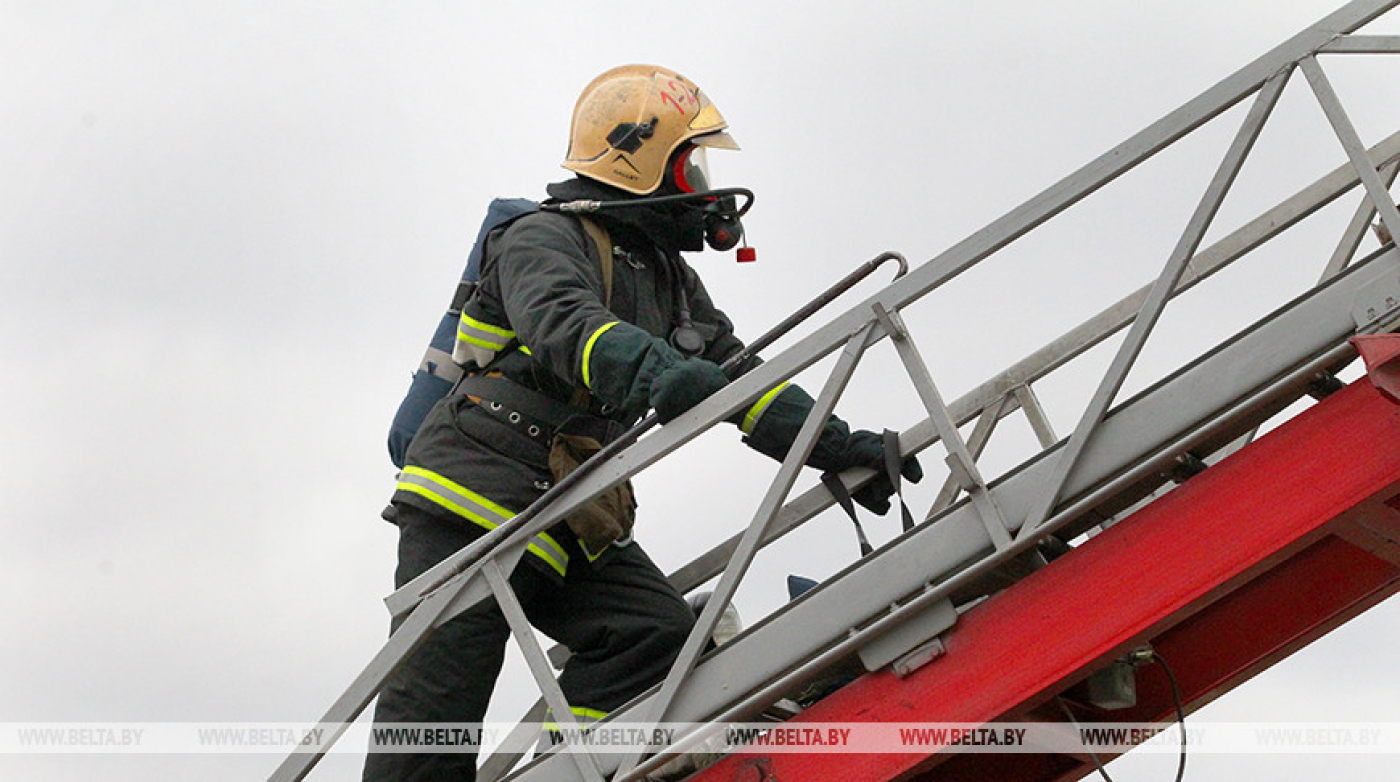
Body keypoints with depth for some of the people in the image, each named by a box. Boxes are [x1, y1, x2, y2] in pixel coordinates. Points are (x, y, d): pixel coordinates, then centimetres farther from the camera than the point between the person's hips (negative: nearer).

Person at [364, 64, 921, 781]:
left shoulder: (672, 283, 20)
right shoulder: (545, 238, -7)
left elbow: (737, 375, 17)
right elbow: (560, 322, -29)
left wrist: (836, 446, 3)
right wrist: (653, 368, -48)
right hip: (471, 504, -7)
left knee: (658, 630, -16)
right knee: (438, 704, -12)